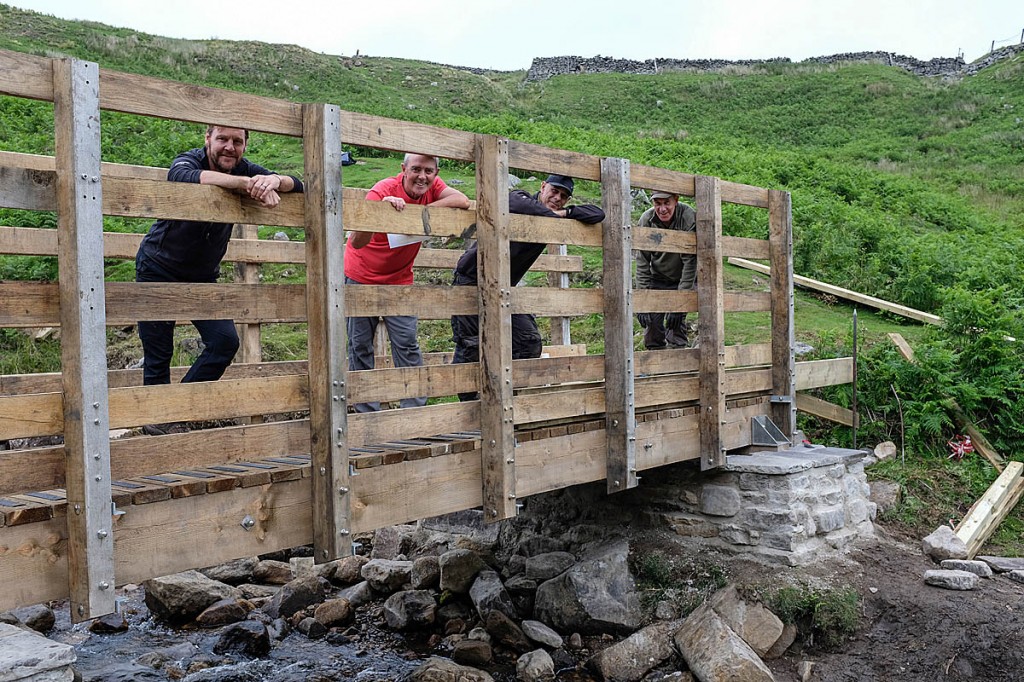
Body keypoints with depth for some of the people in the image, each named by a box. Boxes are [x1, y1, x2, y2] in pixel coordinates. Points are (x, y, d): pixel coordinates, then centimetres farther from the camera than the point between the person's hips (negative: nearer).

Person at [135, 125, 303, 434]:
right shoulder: (187, 161, -18)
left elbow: (297, 186, -12)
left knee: (225, 341, -8)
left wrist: (274, 180, -36)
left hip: (203, 276, 5)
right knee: (158, 355, -2)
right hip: (159, 270, -4)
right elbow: (187, 177, -44)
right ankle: (157, 418, 17)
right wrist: (249, 183, -52)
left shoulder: (243, 169, -5)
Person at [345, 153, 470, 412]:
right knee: (360, 346, 3)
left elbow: (463, 201, -29)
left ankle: (415, 409, 2)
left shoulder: (432, 186, -10)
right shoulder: (383, 190, -24)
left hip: (399, 279, 3)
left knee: (407, 344, -4)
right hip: (361, 277, -2)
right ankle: (367, 413, 12)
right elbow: (356, 243, -30)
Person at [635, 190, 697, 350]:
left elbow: (690, 262, -23)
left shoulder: (689, 218, -24)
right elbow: (642, 262, -13)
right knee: (652, 326, -2)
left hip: (682, 279, -2)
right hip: (657, 279, 3)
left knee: (676, 324, -14)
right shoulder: (646, 220, -16)